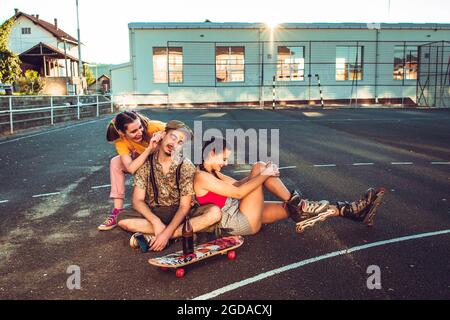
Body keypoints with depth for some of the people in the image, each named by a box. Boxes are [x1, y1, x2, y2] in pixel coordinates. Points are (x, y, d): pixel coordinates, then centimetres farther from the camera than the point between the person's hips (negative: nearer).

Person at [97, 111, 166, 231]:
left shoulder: (152, 127, -33)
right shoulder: (120, 141, -27)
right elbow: (131, 168, -39)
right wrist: (149, 149, -50)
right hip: (141, 161, 2)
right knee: (115, 162, -17)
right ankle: (118, 211, -12)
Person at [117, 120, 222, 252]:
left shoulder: (187, 167, -9)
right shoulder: (146, 163, -5)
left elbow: (184, 207, -12)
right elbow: (138, 200, -8)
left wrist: (167, 233, -27)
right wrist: (156, 221, -26)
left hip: (179, 214, 0)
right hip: (152, 213, 0)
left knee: (214, 212, -27)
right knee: (123, 220, -27)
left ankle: (152, 237, -28)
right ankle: (181, 232, -22)